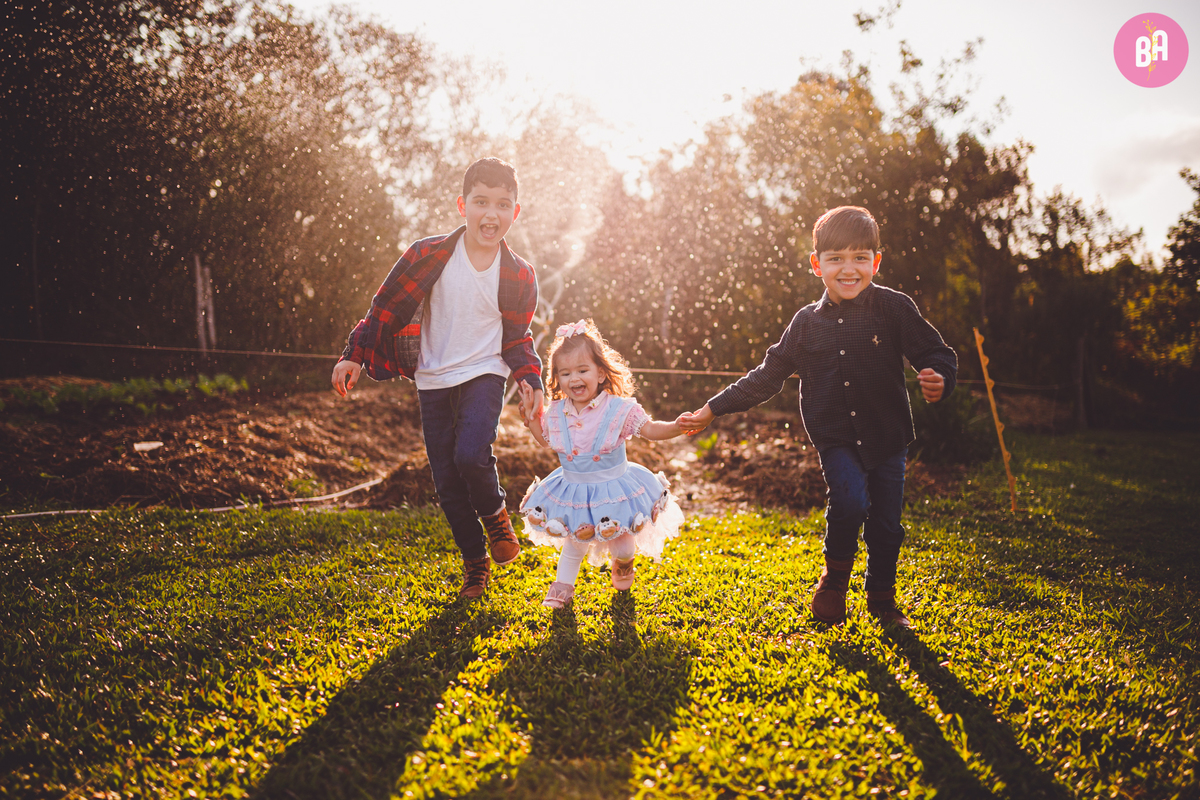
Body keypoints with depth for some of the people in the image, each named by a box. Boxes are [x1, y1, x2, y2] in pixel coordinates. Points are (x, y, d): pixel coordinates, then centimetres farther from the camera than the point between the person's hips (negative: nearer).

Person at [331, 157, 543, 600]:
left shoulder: (519, 276, -4)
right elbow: (386, 307, -2)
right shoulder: (429, 256, -9)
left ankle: (495, 514, 8)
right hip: (434, 381, 1)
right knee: (447, 482, 3)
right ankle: (474, 563, 22)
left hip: (483, 375, -1)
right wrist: (354, 356, -7)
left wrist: (531, 380, -6)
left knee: (470, 454, -25)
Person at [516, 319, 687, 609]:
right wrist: (533, 413, 2)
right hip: (573, 492, 2)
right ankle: (563, 586, 34)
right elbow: (545, 440, 13)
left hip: (613, 489, -2)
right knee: (574, 543, 14)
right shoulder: (556, 413, -6)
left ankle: (623, 564, 45)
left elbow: (651, 430, -15)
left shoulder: (619, 409, -19)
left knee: (621, 545, 10)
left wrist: (676, 427, -33)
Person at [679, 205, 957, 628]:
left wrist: (939, 379, -28)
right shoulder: (807, 323, 2)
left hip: (887, 437, 0)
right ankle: (835, 577, 5)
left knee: (886, 523, 7)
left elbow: (935, 352, -3)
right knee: (849, 501, -23)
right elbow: (766, 376, 9)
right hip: (836, 439, 0)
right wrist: (711, 410, 8)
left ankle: (882, 600, 33)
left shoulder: (893, 307, -5)